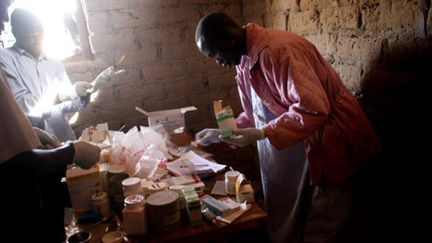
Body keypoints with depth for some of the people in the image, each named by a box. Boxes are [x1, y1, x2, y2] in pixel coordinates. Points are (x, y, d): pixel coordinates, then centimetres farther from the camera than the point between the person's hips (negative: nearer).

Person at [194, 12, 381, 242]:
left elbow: (314, 108, -32)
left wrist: (261, 134, -31)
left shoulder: (276, 50, -26)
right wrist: (222, 132, 7)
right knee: (283, 224, 18)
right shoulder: (245, 60, 3)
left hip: (328, 143, -8)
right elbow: (254, 113, 15)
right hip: (288, 145, 8)